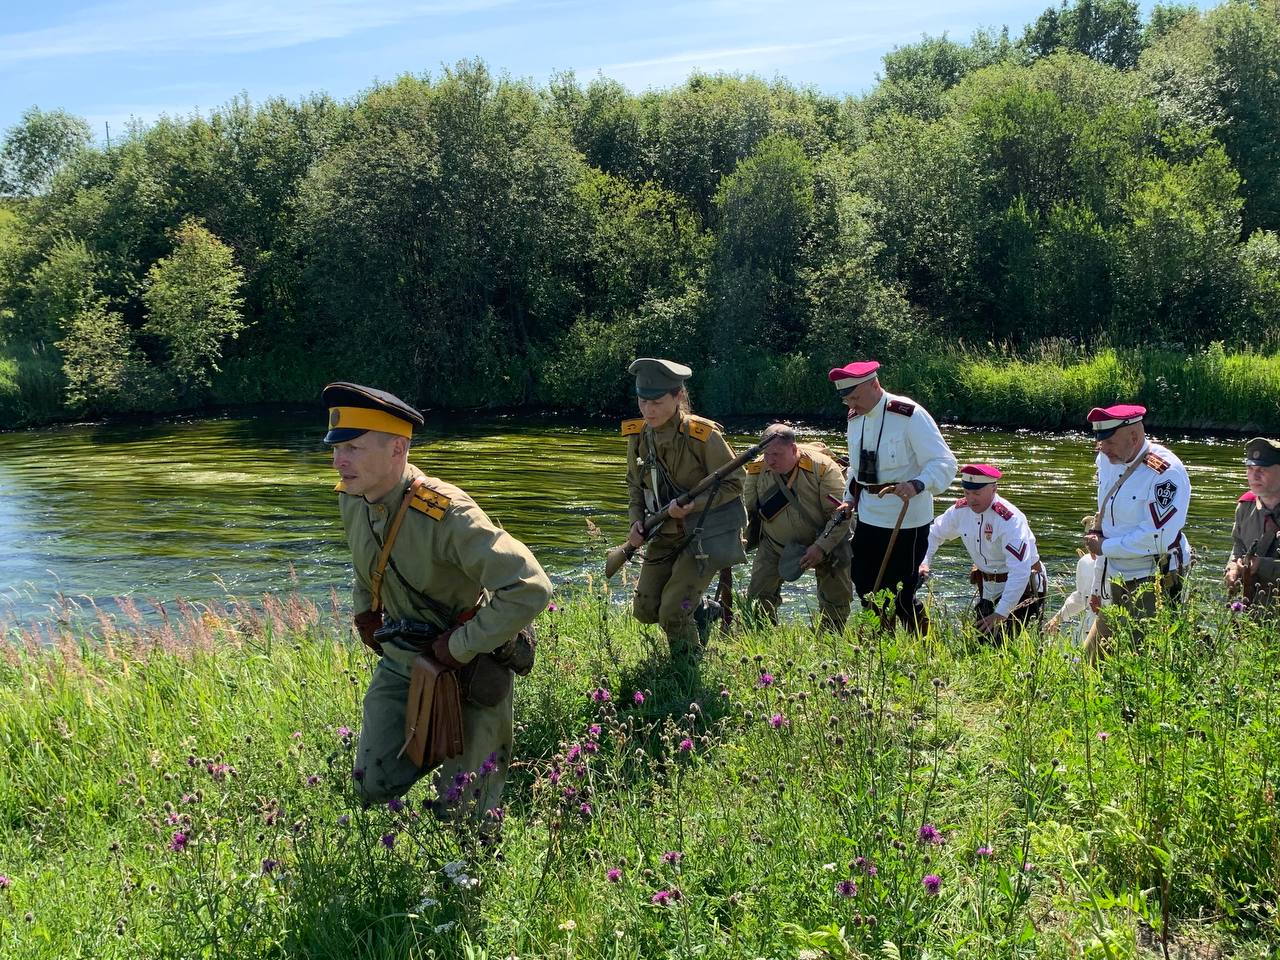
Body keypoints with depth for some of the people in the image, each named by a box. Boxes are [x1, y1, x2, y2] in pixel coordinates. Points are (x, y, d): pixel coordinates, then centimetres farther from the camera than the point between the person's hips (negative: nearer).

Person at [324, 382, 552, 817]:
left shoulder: (447, 515, -33)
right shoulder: (351, 499, -9)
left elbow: (530, 590, -38)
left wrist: (460, 647, -28)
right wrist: (365, 610, 9)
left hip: (468, 665, -6)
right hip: (400, 660, 6)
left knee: (460, 808, 2)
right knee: (375, 785, 5)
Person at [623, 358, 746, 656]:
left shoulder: (703, 435, -20)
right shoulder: (638, 435, -3)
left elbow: (733, 484, -13)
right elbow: (635, 485, 12)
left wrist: (692, 505, -26)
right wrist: (636, 520, -6)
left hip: (706, 534, -6)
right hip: (666, 534, 6)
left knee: (672, 611, -13)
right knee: (645, 610, 7)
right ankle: (703, 610, 34)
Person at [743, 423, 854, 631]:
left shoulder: (823, 468, -25)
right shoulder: (757, 469, -14)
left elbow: (841, 513, -22)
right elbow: (747, 509, 2)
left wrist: (821, 547, -28)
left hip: (824, 544, -2)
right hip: (774, 544, 2)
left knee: (837, 598, -1)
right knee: (758, 595, -5)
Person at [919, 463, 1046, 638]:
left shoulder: (1010, 519, -28)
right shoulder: (960, 510, -5)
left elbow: (1020, 572, -33)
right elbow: (934, 534, 14)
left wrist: (1000, 614, -35)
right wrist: (924, 562, -6)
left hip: (1022, 587, -7)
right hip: (989, 587, 7)